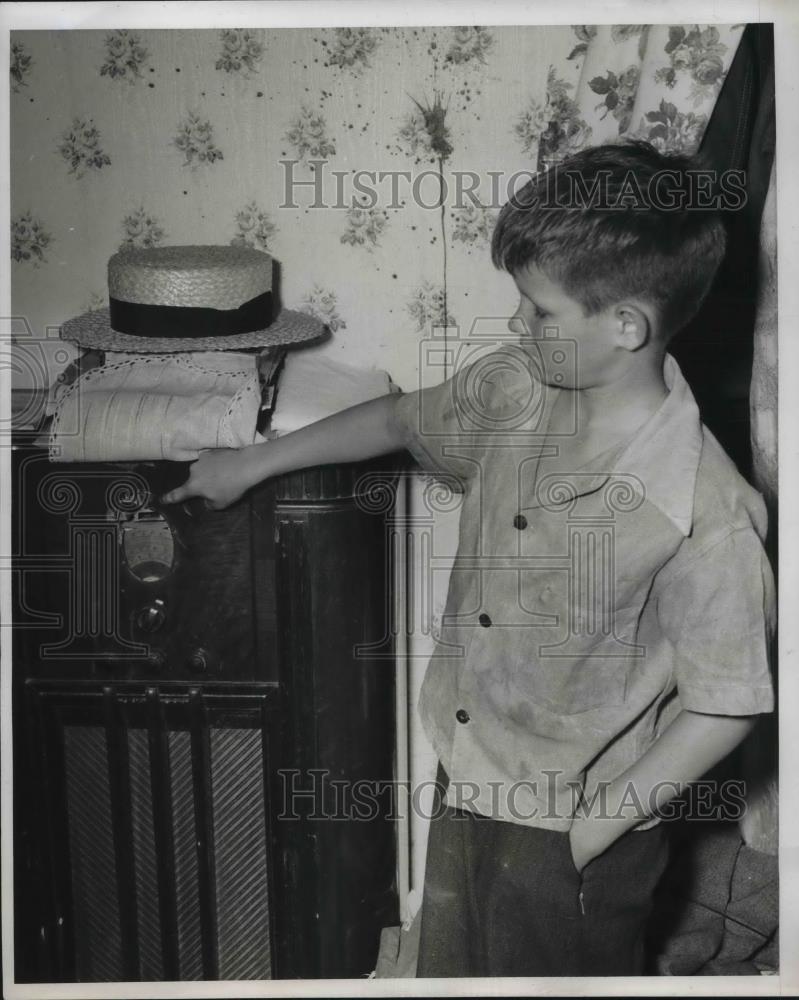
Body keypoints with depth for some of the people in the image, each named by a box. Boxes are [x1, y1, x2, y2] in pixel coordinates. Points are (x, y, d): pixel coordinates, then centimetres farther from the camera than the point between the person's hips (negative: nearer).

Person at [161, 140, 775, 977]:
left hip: (574, 826, -6)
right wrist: (253, 464, 15)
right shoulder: (515, 386, -11)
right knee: (451, 970, 28)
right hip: (469, 781, 7)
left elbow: (724, 705, -21)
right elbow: (402, 419, 9)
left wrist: (585, 836, -17)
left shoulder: (708, 513, -30)